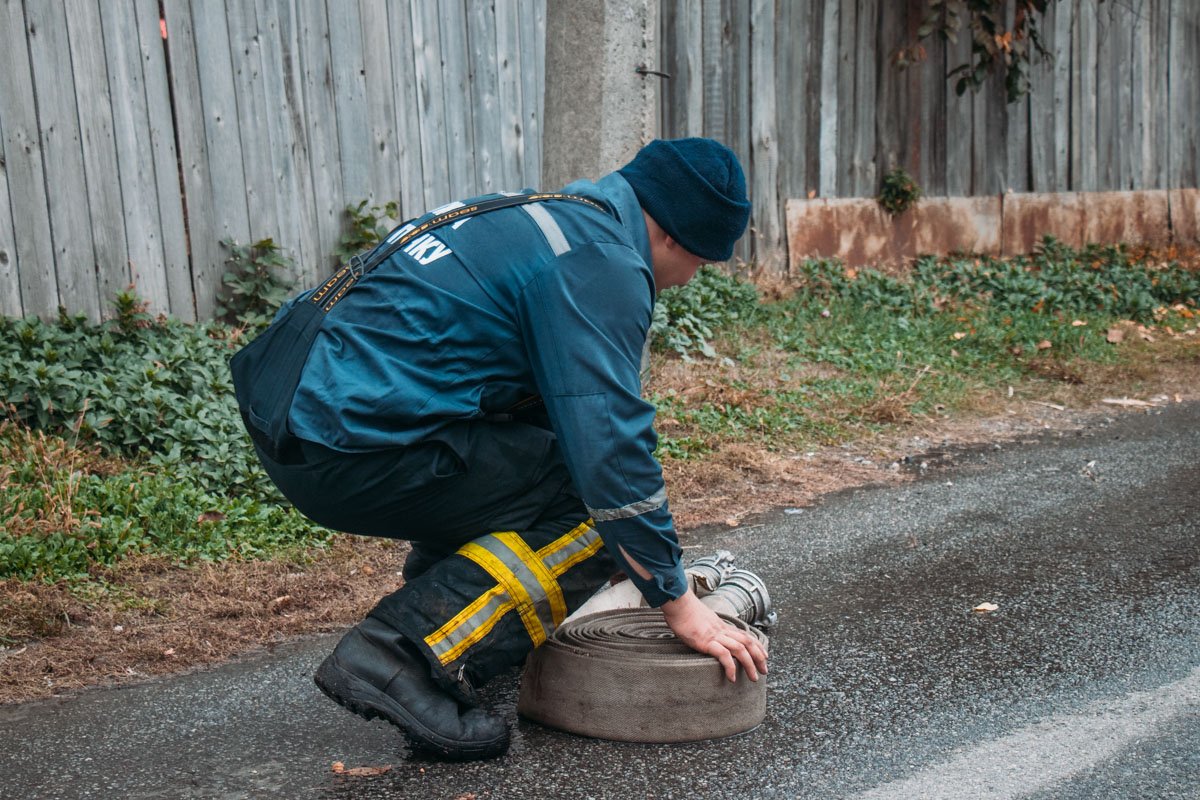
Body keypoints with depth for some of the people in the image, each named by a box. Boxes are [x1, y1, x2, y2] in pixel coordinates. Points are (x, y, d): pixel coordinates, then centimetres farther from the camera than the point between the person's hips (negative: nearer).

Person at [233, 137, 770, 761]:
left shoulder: (542, 218, 22)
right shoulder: (602, 264, -9)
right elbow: (610, 442, -15)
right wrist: (679, 606, -6)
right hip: (352, 447, -10)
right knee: (594, 507, -7)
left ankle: (436, 594, 25)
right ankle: (407, 657, -15)